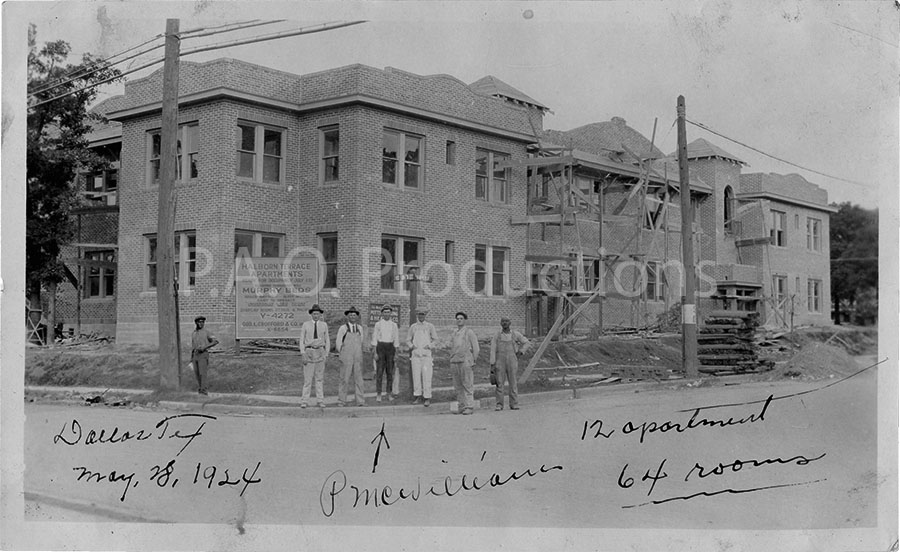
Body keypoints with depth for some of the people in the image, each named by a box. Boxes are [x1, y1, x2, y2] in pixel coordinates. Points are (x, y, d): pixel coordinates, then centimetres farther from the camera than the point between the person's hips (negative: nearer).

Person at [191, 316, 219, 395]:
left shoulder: (206, 332, -3)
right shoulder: (193, 334, 14)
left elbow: (216, 341, -12)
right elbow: (192, 346, 19)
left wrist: (204, 347, -19)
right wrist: (191, 358, 14)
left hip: (203, 354, -5)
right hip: (195, 355, 5)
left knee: (202, 373, -15)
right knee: (197, 373, 6)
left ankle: (203, 389, -18)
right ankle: (200, 387, 20)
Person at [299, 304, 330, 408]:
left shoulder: (324, 325, 6)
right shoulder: (305, 325, 2)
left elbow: (327, 341, 9)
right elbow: (302, 340, 2)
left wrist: (326, 355, 0)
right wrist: (303, 354, -7)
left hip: (320, 352, 1)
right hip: (309, 352, -1)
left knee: (319, 378, 4)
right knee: (307, 378, -4)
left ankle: (321, 401, 7)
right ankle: (304, 401, -1)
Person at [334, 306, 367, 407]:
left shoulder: (360, 328, 9)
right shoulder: (343, 328, -2)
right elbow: (338, 343, 2)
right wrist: (342, 355, 2)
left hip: (358, 358, 3)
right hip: (346, 358, -3)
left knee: (358, 379, 3)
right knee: (344, 379, -1)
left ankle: (360, 401, 4)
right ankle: (341, 401, 7)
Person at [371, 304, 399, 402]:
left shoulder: (394, 325, 7)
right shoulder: (378, 324, 1)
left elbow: (396, 340, 8)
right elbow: (374, 339, -1)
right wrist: (375, 352, -9)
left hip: (390, 348, 2)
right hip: (380, 347, -2)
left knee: (390, 372, 3)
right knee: (379, 372, -5)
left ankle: (389, 394, 10)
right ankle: (378, 395, 0)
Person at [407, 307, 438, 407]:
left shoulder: (430, 326, 6)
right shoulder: (413, 327, 11)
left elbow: (435, 339, 11)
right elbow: (408, 340, 17)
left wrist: (429, 346, -5)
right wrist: (411, 346, -2)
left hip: (426, 354, -2)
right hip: (415, 354, 2)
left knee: (427, 376, -7)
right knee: (416, 376, 1)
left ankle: (427, 398, -4)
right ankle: (418, 397, 8)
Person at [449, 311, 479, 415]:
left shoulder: (469, 333, 1)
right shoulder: (454, 333, 17)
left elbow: (475, 348, 1)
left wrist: (473, 361, -2)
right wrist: (451, 361, 14)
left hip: (465, 362, -6)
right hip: (454, 362, 6)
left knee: (468, 385, -7)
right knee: (458, 386, 4)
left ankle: (469, 407, -7)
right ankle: (462, 407, 8)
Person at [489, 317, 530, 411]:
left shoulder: (515, 334, 4)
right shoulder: (496, 336, 1)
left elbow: (525, 342, 20)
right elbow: (493, 350, -1)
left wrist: (520, 352, 8)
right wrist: (492, 364, -7)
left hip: (512, 361, 1)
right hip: (500, 362, -1)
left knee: (513, 383, -2)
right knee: (499, 383, -3)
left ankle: (514, 404, 3)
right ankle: (499, 405, 3)